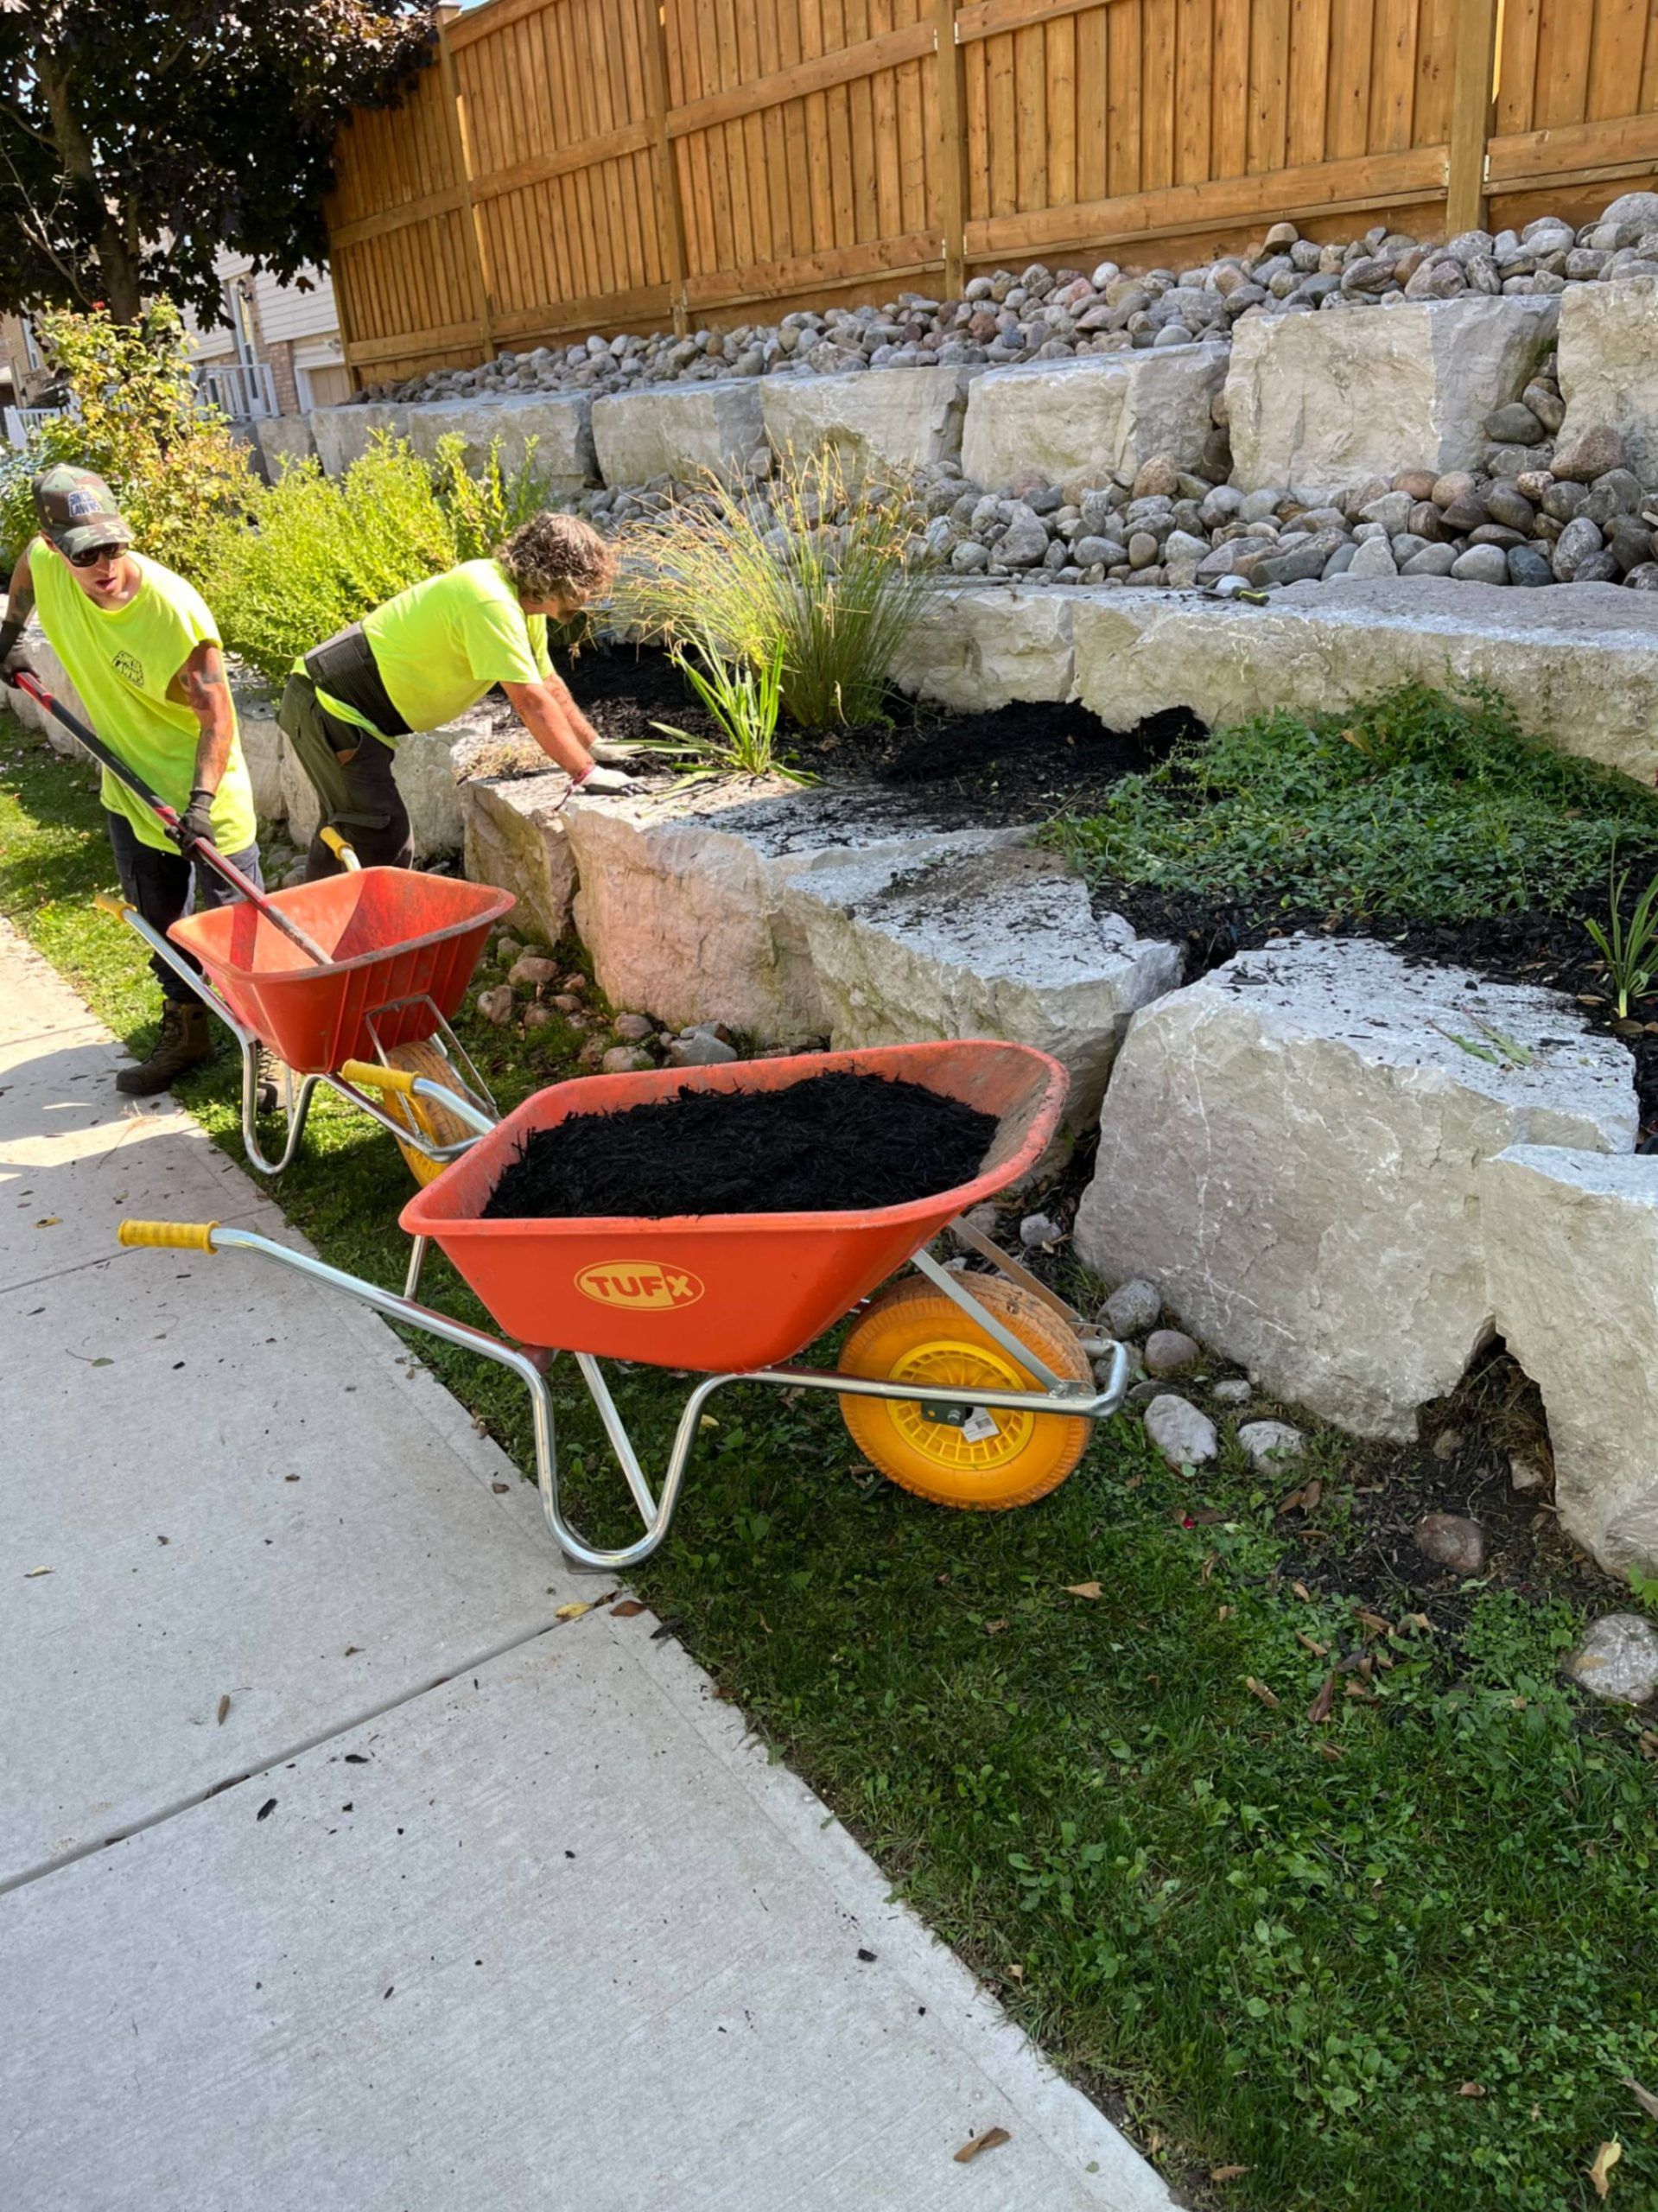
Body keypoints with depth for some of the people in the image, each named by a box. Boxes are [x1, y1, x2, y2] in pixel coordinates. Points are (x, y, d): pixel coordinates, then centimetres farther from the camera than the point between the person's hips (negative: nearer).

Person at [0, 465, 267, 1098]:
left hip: (203, 792, -6)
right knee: (160, 924, 17)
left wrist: (202, 798, -35)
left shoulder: (175, 609, -28)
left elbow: (216, 716, -25)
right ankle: (185, 1033, 34)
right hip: (131, 786, 6)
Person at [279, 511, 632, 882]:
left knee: (343, 837, 25)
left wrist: (595, 748, 10)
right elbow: (531, 702, -28)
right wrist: (588, 772, -24)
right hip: (330, 707, -11)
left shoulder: (521, 600, 4)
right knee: (385, 851, -13)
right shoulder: (492, 603, -26)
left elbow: (549, 685, 12)